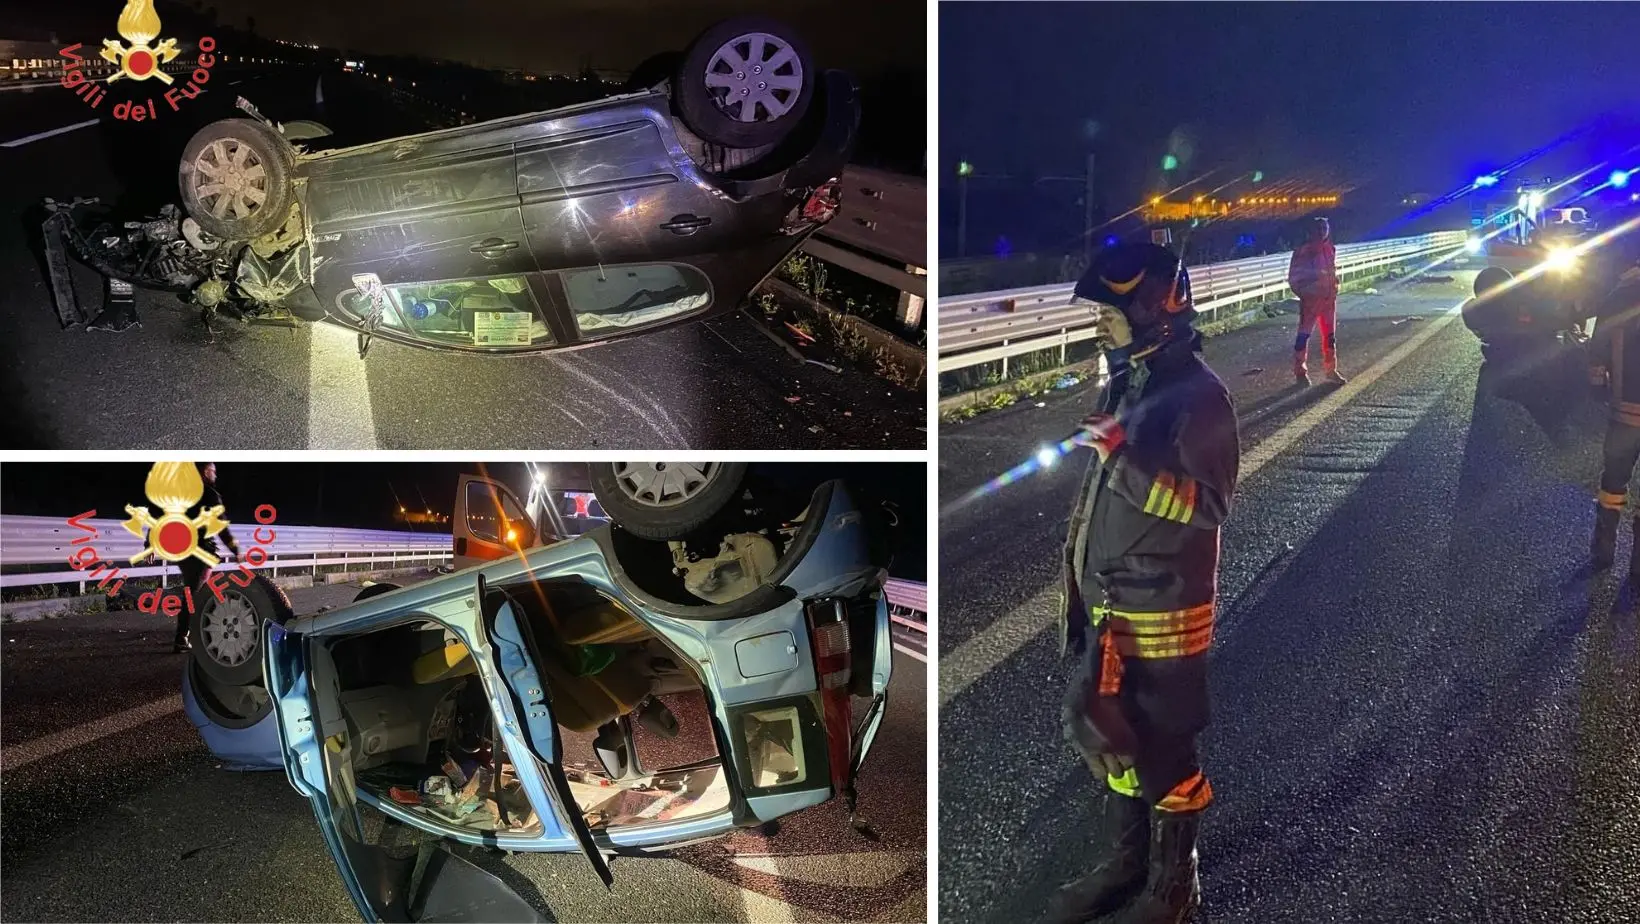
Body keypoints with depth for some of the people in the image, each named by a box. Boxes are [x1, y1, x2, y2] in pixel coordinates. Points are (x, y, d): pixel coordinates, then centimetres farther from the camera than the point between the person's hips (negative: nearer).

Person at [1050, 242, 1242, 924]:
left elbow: (1209, 504, -21)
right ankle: (1122, 862, 37)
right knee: (1111, 733, 18)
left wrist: (1128, 458, -30)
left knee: (1163, 748, 5)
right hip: (1111, 604, 8)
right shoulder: (1127, 384, 9)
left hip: (1164, 609, -8)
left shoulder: (1198, 394, -16)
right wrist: (1080, 590, 19)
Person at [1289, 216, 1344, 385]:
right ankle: (1300, 372, 4)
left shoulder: (1330, 249, 6)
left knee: (1330, 335, 13)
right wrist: (1304, 294, -13)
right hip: (1311, 299, -6)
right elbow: (1294, 277, -8)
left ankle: (1331, 369, 23)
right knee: (1304, 335, -3)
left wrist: (1333, 290, 8)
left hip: (1329, 299, 6)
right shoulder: (1303, 251, -12)